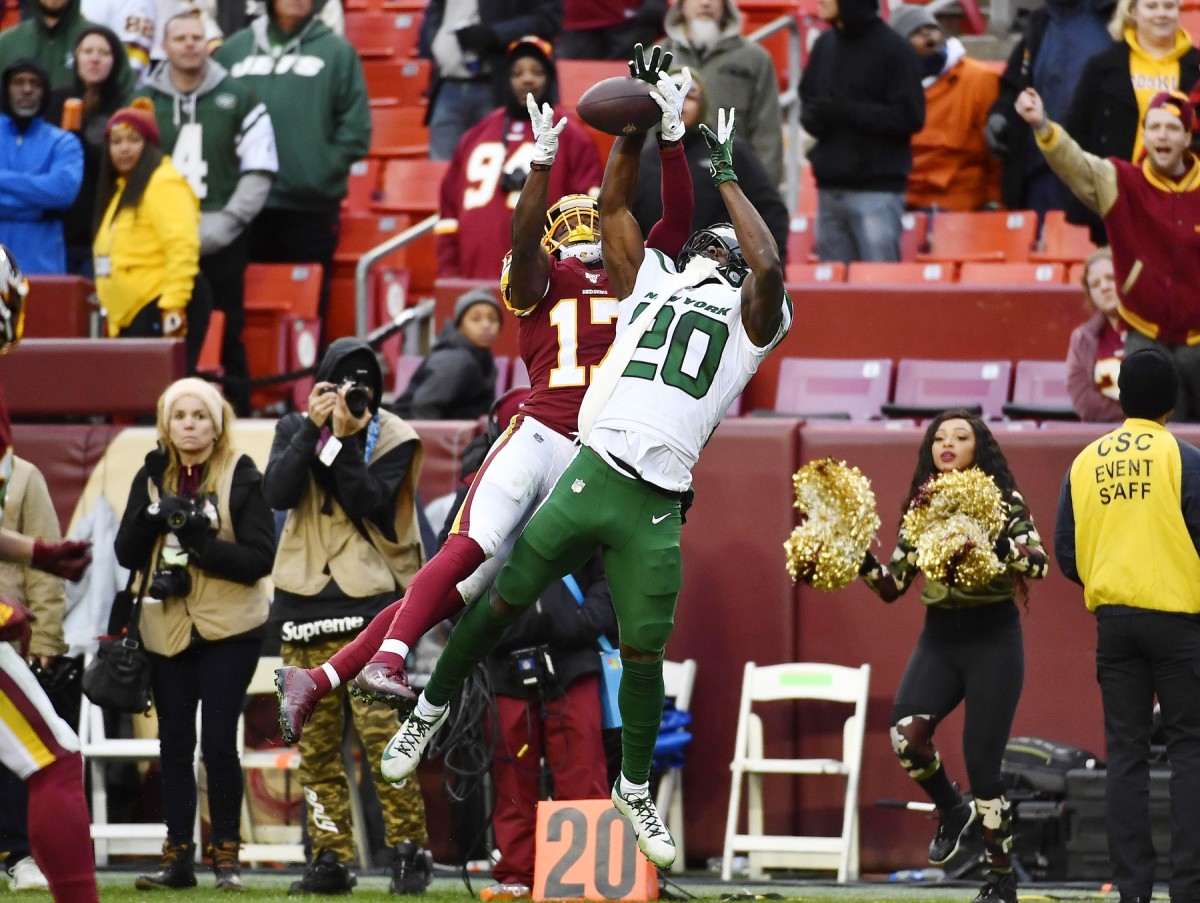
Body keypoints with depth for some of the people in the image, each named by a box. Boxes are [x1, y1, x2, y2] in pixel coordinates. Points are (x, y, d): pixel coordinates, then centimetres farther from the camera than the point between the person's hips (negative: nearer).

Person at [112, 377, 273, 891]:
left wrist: (201, 541, -21)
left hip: (228, 630, -4)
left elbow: (260, 558, -11)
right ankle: (177, 857, 10)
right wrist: (153, 516, -15)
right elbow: (126, 553, 2)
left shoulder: (241, 478, -5)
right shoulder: (152, 476, 7)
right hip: (167, 630, 4)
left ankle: (226, 855, 3)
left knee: (218, 743, -6)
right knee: (175, 745, 5)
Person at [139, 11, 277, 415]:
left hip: (221, 243, -1)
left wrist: (223, 223, -9)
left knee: (228, 338, 1)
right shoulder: (144, 102, 8)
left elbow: (259, 171, 1)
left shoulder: (239, 99, 4)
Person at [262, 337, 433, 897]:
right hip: (303, 602, 4)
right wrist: (313, 428, -13)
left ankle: (408, 848, -8)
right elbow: (277, 492, -6)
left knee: (380, 729, -15)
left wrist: (345, 438, -18)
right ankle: (330, 857, 9)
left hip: (367, 601, -4)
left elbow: (368, 504, -12)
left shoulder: (393, 439, 1)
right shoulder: (295, 430, 11)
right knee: (315, 742, 4)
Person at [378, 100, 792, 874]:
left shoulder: (753, 317, 10)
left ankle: (635, 788, 18)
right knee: (505, 600, 4)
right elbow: (614, 204, 20)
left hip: (657, 509, -2)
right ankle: (434, 707, 24)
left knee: (644, 652, 1)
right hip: (590, 477, 2)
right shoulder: (649, 283, 20)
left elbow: (771, 267, -10)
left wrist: (726, 176, -3)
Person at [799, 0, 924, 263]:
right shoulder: (825, 46, 11)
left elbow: (909, 117, -11)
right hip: (830, 187, 6)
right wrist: (814, 117, -5)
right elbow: (807, 103, 18)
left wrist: (846, 110, -17)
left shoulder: (892, 49, -7)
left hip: (877, 190, -6)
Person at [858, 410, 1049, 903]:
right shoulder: (921, 506, 9)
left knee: (982, 764, -5)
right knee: (906, 732, -23)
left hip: (993, 638, -3)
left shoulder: (1005, 501, -3)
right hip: (939, 637, 3)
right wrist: (862, 558, -8)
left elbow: (1039, 563, -18)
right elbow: (892, 586, 10)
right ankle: (951, 810, 7)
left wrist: (996, 545, -34)